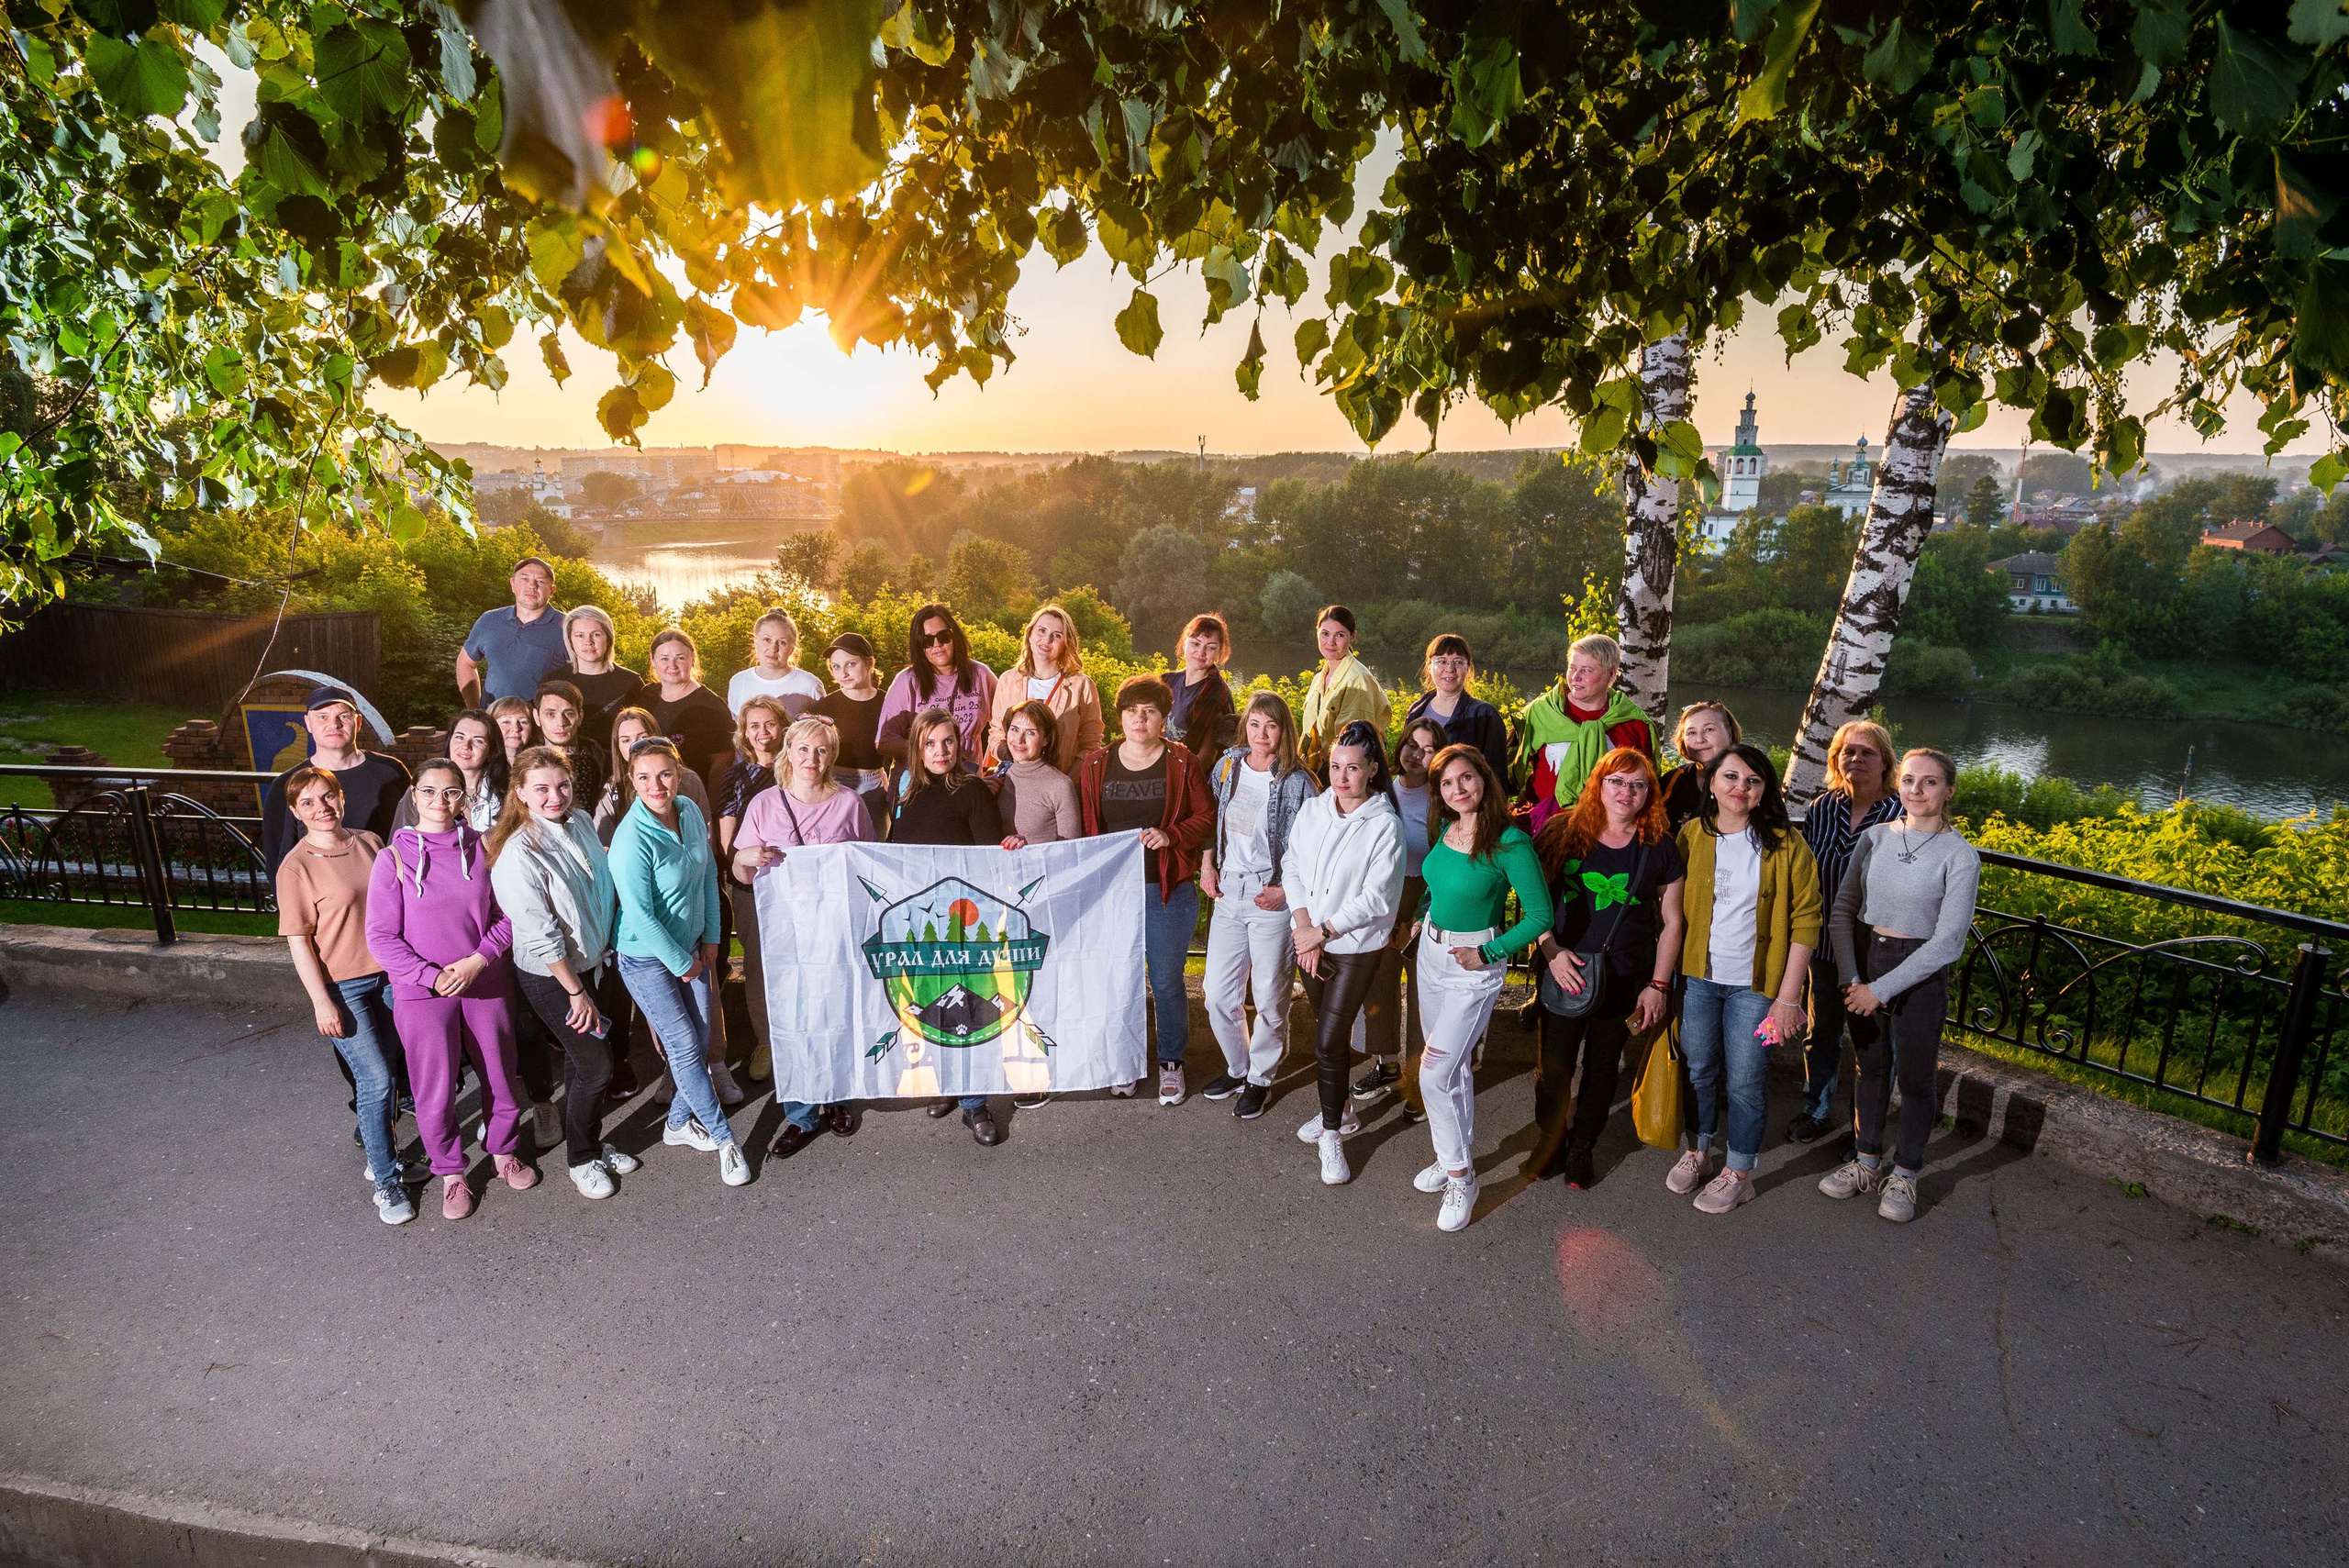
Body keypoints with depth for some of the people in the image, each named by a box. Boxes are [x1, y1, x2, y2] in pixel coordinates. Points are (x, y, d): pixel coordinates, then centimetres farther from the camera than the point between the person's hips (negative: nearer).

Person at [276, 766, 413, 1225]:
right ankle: (386, 1182, 9)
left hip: (388, 974, 5)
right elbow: (298, 941, -9)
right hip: (342, 985, -5)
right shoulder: (296, 867, -11)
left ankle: (382, 1154, 33)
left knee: (387, 1074, 14)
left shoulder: (369, 843, 3)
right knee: (376, 1080, -5)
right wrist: (321, 1001, -12)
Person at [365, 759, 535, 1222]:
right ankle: (450, 1174, 29)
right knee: (435, 1091, 7)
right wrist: (434, 977, -15)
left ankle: (504, 1152, 37)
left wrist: (477, 961, -14)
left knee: (501, 1076, 13)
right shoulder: (394, 857, -7)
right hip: (422, 993, -2)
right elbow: (381, 936, -7)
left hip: (486, 985, 2)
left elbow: (508, 915, 0)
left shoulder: (482, 848, -3)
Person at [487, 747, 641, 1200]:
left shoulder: (582, 822, -5)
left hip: (587, 962, 6)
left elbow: (604, 887, 11)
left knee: (580, 1059, 19)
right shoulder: (518, 855, -25)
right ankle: (581, 1160, 23)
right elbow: (541, 937, -21)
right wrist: (575, 992, -15)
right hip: (548, 977, -6)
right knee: (595, 1065, 2)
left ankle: (592, 1144, 36)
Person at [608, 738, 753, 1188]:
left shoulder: (690, 811, -7)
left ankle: (679, 1124, 33)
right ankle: (723, 1138, 14)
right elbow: (640, 916, -23)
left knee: (700, 1038, 12)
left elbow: (708, 873, 6)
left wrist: (711, 936, 4)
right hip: (647, 957, -6)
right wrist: (682, 963, -13)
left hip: (692, 946, 6)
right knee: (684, 1046, 0)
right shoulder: (631, 838, -26)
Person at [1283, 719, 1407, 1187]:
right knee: (1327, 1033, 17)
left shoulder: (1385, 825, -14)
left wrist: (1322, 931, -15)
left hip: (1356, 948, -5)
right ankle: (1341, 1110, 38)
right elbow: (1294, 868, 3)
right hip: (1312, 943, 5)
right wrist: (1303, 925, -9)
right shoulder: (1313, 810, 1)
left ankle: (1331, 1136, 12)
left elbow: (1376, 898, -16)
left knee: (1328, 1042, -5)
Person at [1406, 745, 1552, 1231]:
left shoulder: (1510, 844, -21)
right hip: (1431, 950, 7)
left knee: (1435, 1073, -8)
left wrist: (1486, 954, -16)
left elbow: (1541, 916, -16)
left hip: (1475, 966, -7)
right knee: (1453, 1064, 18)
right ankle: (1454, 1157, 34)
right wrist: (1421, 918, 8)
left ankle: (1460, 1177, 11)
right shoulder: (1443, 830, 0)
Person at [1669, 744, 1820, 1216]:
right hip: (1698, 976, 3)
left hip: (1755, 983, -2)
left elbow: (1805, 920, -8)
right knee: (1698, 1070, 15)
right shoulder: (1691, 836, -1)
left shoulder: (1786, 845, -8)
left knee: (1746, 1081, 6)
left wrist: (1788, 996, -11)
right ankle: (1699, 1150, 37)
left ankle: (1739, 1173, 25)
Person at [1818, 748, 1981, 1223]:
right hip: (1863, 963, 3)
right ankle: (1866, 1161, 33)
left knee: (1915, 1077, 10)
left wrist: (1882, 989, -15)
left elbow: (1948, 942, -14)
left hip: (1920, 974, -3)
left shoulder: (1959, 855, -12)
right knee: (1871, 1068, 16)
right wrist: (1851, 978, -9)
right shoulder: (1876, 837, -2)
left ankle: (1904, 1175, 28)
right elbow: (1842, 909, 1)